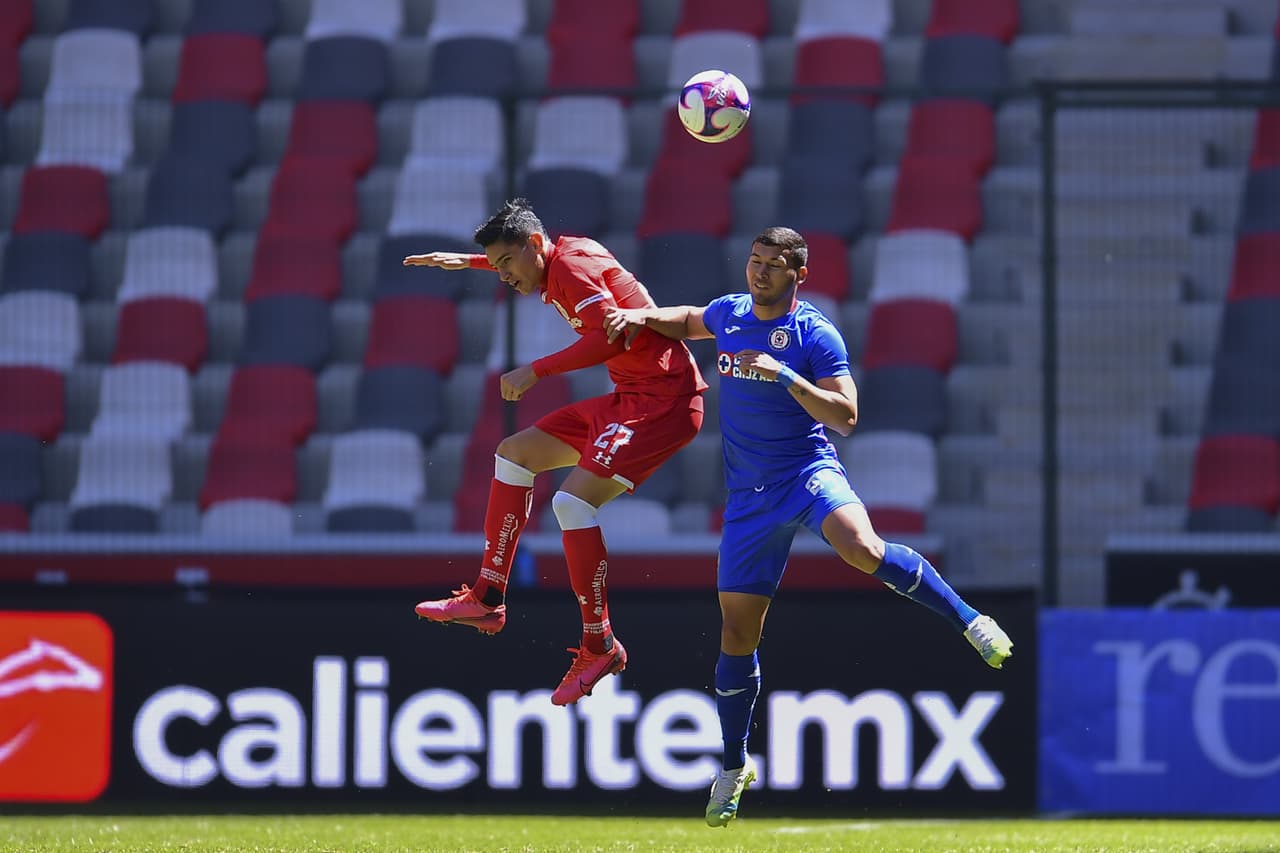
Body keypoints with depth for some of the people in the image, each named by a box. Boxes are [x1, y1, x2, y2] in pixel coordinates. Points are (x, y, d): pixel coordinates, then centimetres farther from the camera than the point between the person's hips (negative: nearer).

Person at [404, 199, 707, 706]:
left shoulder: (572, 265, -16)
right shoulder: (561, 260, 13)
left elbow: (613, 336, -29)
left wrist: (536, 371, -24)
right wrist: (468, 262, 38)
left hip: (663, 400, -11)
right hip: (630, 398, 11)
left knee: (573, 500, -23)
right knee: (515, 452, 15)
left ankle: (600, 645, -15)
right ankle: (487, 601, 16)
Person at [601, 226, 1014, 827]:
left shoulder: (815, 335, -9)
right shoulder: (728, 314, 9)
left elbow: (845, 414, -16)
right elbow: (689, 321, 33)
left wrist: (784, 374, -25)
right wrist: (643, 316, 15)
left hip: (809, 472, -5)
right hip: (750, 494, 5)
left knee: (861, 549, -37)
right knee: (737, 627, 4)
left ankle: (967, 619, -19)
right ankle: (734, 766, 18)